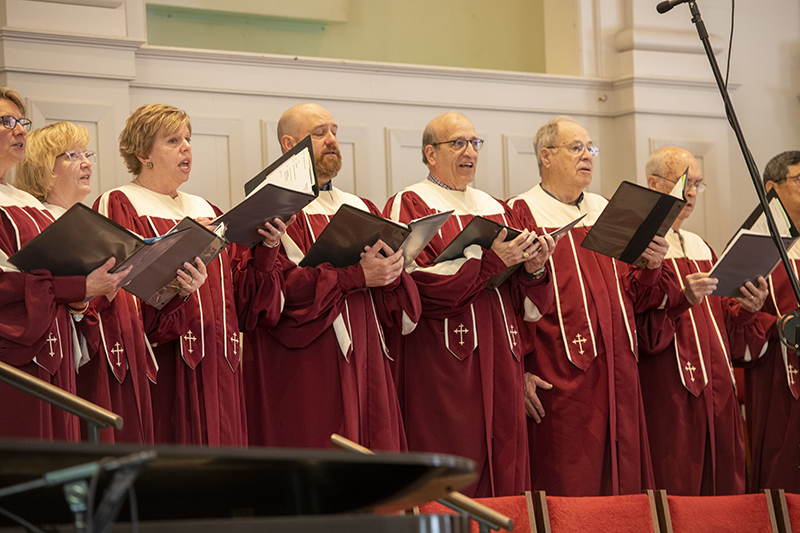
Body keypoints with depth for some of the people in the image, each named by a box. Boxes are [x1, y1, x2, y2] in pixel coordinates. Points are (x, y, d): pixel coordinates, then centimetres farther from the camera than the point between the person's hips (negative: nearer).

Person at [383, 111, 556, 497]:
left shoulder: (496, 209, 19)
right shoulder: (410, 205, 0)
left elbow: (522, 301, 16)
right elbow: (416, 284, -14)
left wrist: (532, 269, -6)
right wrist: (490, 262, -18)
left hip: (500, 360, 6)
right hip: (441, 363, -6)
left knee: (503, 476, 3)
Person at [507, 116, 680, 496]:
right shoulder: (523, 213, -2)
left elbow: (635, 296, 18)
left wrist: (651, 267, -4)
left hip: (617, 375, 6)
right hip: (559, 379, -6)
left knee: (622, 486, 6)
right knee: (567, 494, -6)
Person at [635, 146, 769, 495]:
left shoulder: (701, 249, 21)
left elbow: (721, 321, 19)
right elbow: (634, 321, -14)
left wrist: (747, 309, 0)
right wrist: (681, 300, -26)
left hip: (716, 394, 8)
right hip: (665, 397, -7)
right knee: (673, 504, -10)